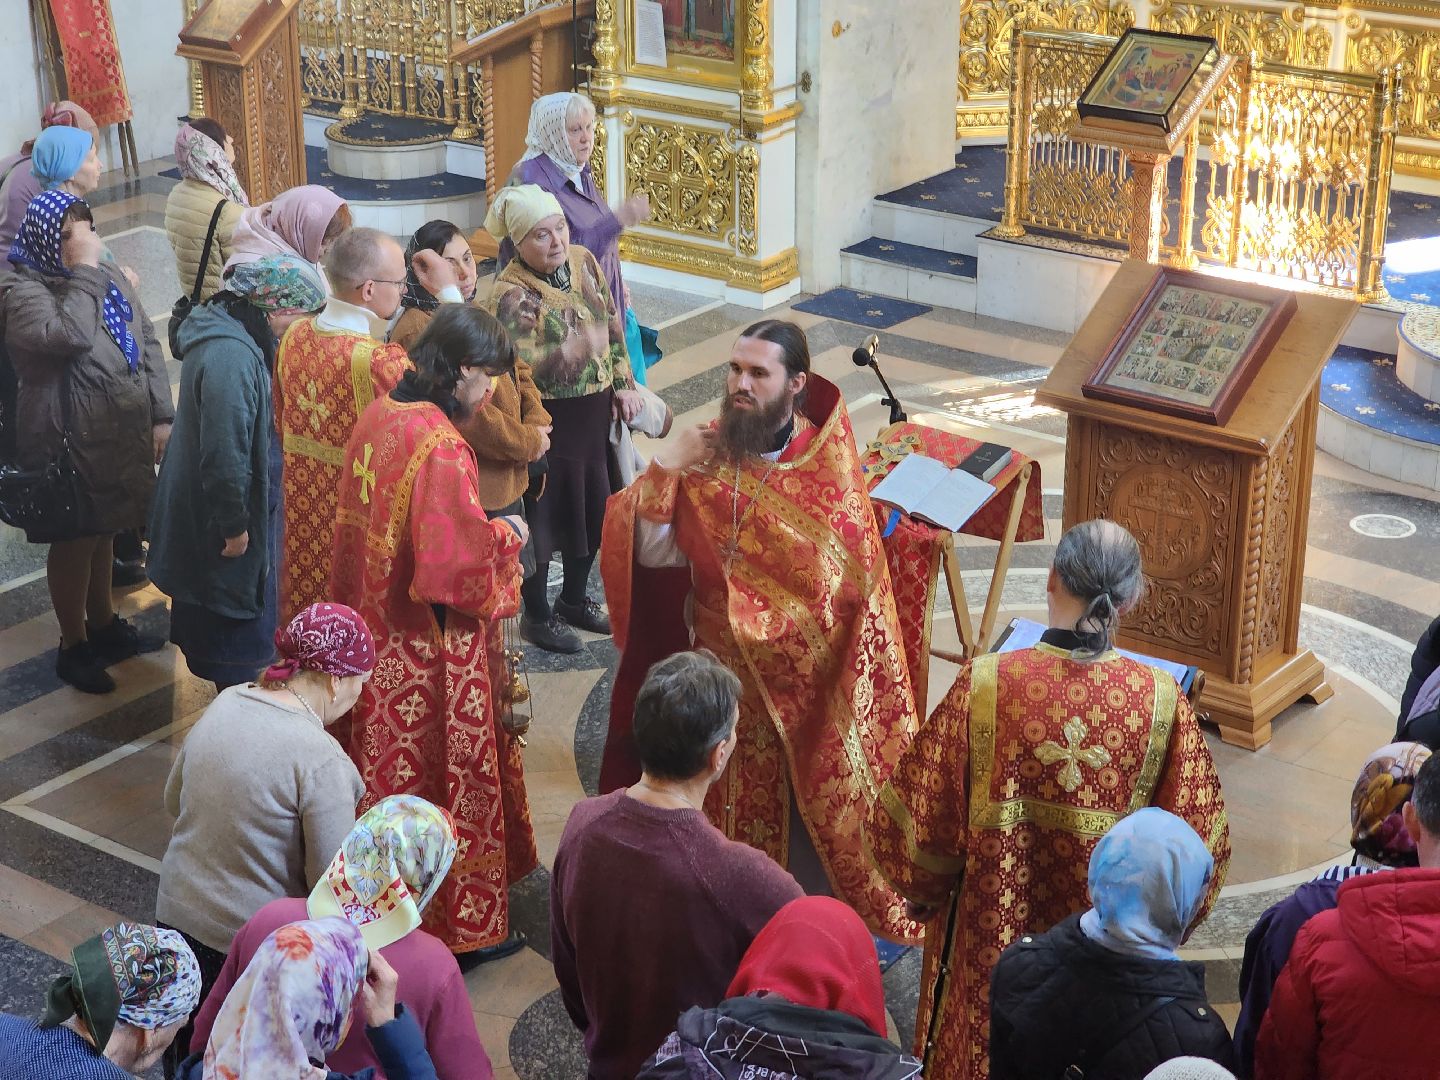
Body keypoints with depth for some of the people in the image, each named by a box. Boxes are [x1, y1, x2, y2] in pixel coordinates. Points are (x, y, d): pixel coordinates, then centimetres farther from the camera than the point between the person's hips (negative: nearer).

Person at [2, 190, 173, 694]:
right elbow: (70, 335, -34)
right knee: (75, 541, 7)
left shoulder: (108, 279, 7)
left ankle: (103, 624, 41)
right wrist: (82, 272, -25)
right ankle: (73, 646, 23)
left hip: (123, 434, 7)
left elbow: (147, 344, 9)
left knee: (104, 530, 22)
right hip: (71, 443, -7)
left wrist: (161, 416, 4)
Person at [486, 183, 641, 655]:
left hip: (595, 411, 7)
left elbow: (612, 323, 12)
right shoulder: (511, 294, -20)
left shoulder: (583, 261, 1)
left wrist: (623, 382, 9)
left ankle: (574, 599, 38)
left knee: (594, 508, 17)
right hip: (547, 421, -7)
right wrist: (572, 350, -41)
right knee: (544, 515, 4)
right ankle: (537, 615, 23)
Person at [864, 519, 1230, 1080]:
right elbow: (1195, 839, -8)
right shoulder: (1161, 701, -17)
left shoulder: (983, 684, -20)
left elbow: (918, 815, -12)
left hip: (992, 933, -1)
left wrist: (925, 891, 9)